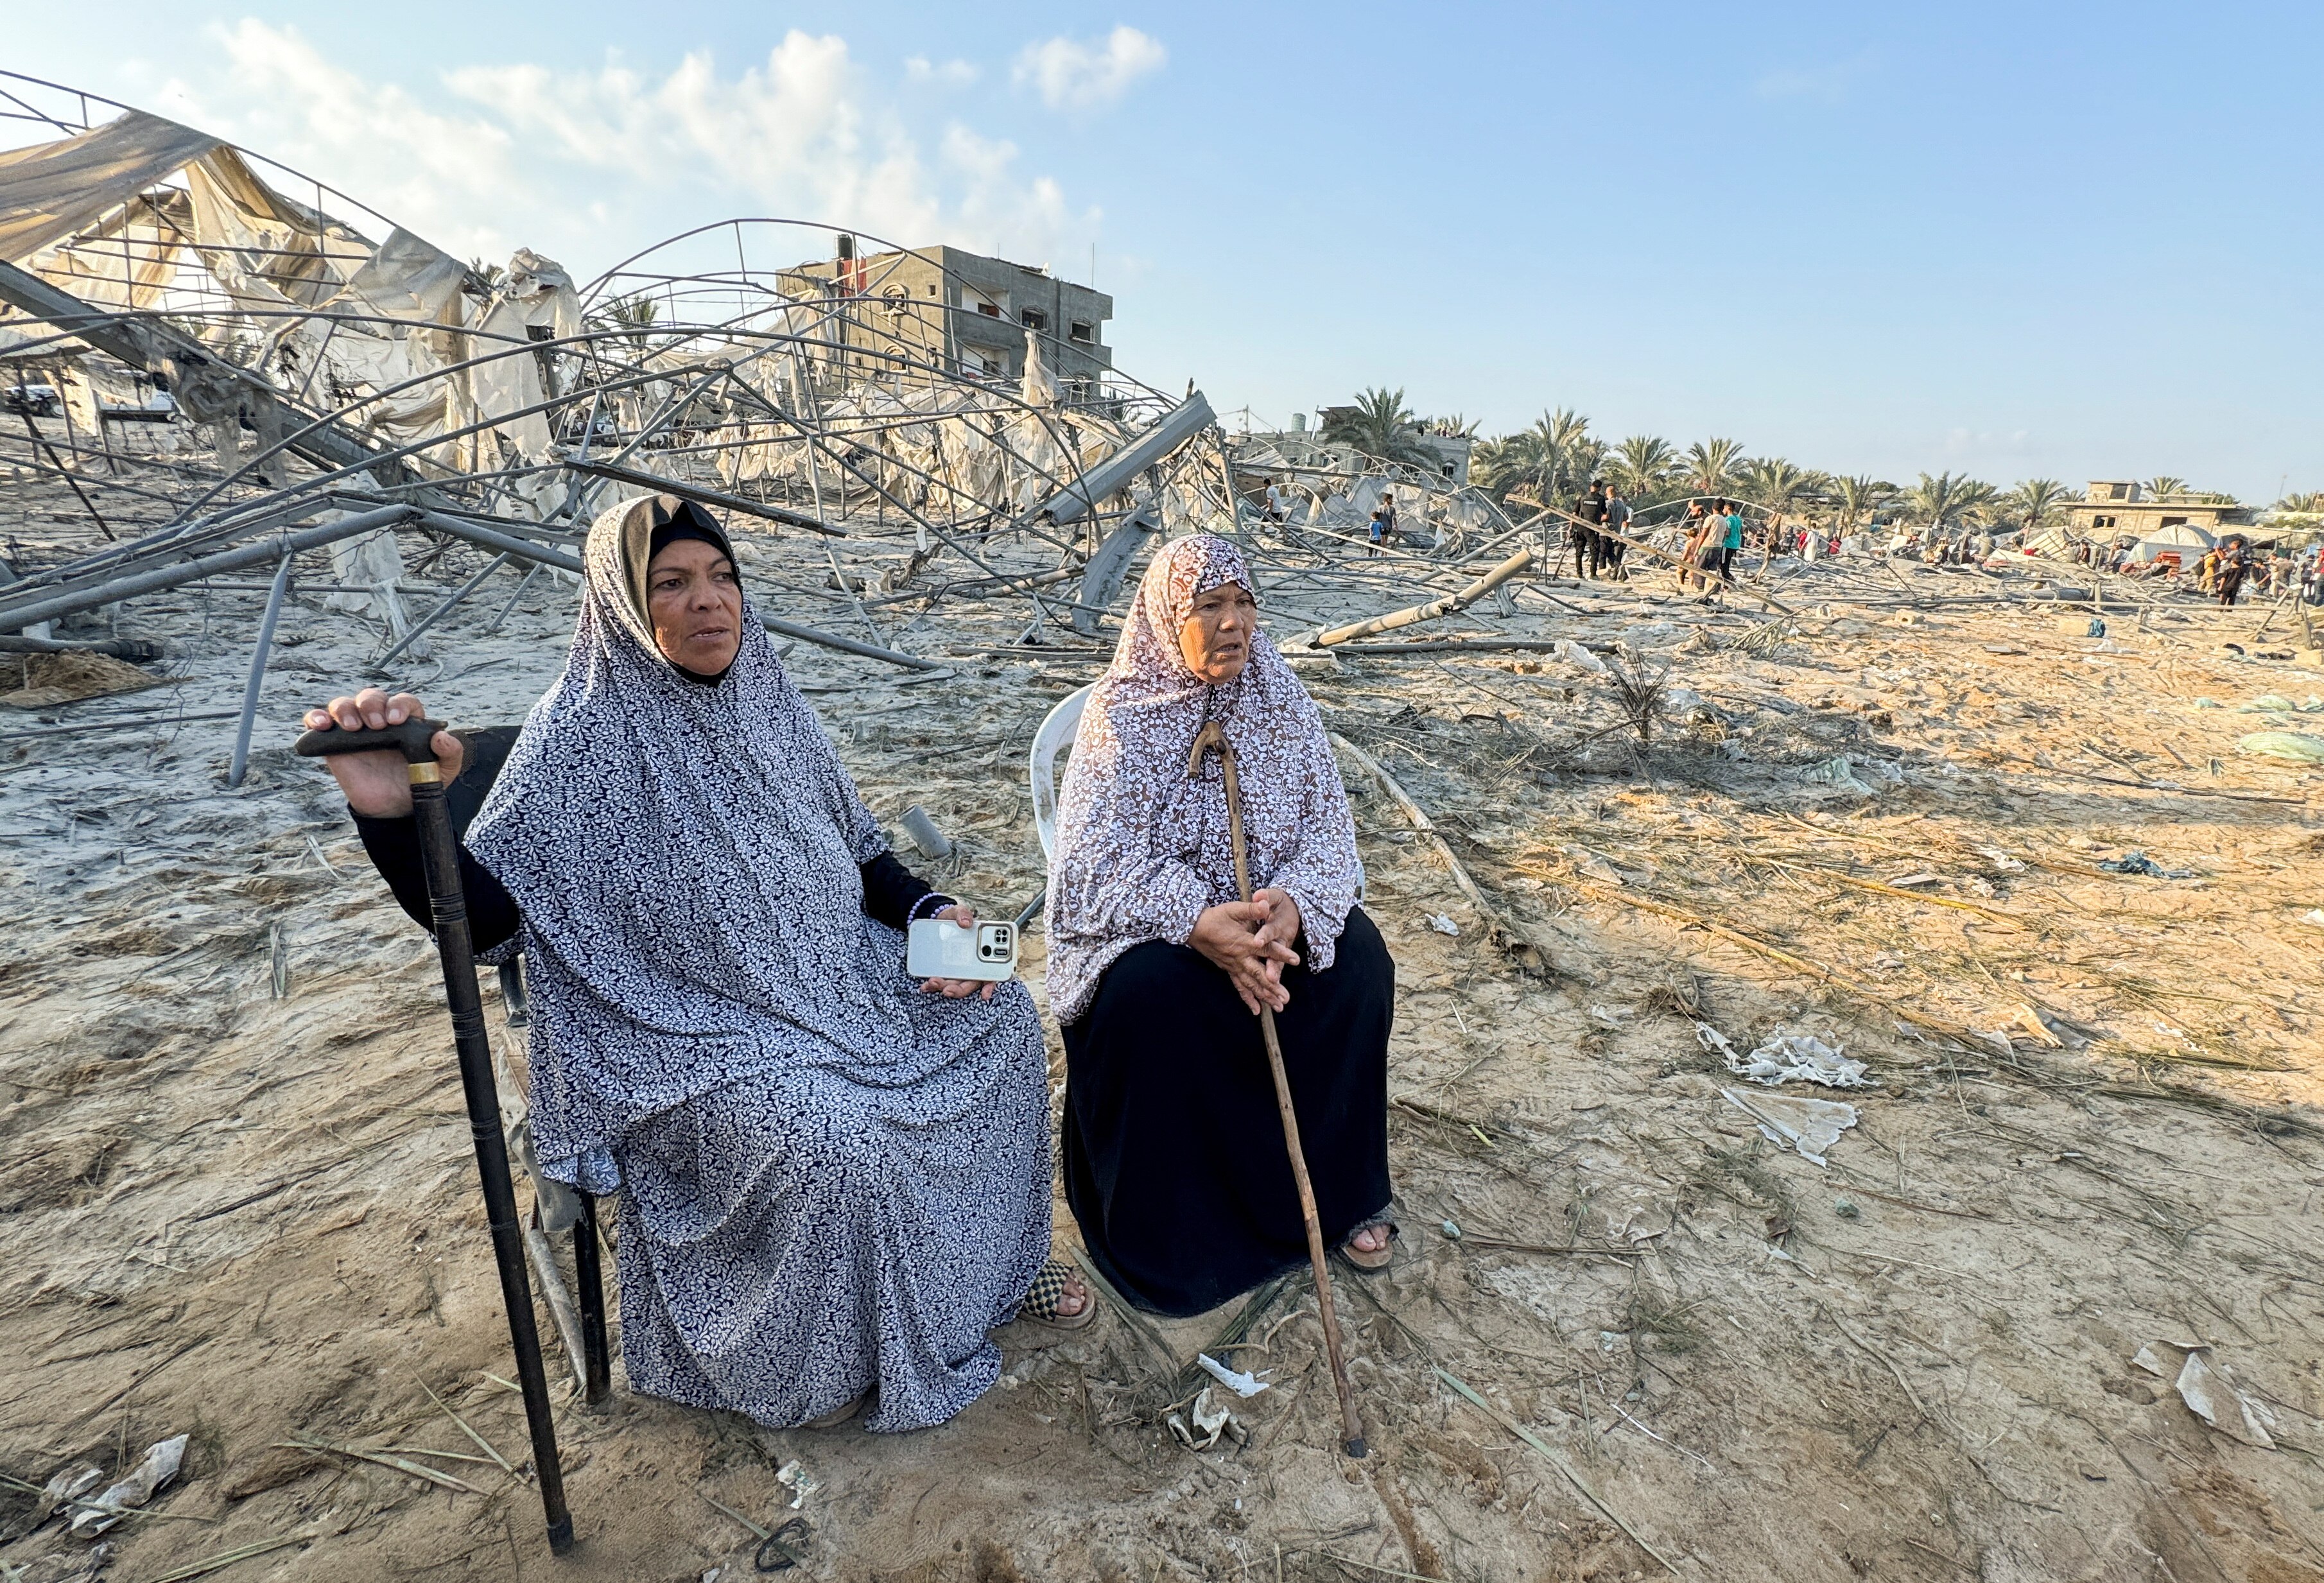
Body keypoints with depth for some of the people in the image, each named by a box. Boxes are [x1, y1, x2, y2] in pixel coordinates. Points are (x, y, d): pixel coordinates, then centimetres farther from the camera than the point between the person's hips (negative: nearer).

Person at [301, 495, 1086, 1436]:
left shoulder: (768, 705, 3)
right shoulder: (583, 739, -15)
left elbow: (858, 852, 11)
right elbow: (480, 917, -20)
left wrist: (930, 914, -6)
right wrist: (392, 814, -39)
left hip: (834, 982, 7)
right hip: (695, 1032, -6)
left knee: (1000, 1016, 0)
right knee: (833, 1137, -30)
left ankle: (991, 1260, 20)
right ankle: (818, 1366, 4)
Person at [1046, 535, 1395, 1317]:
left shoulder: (1281, 701, -2)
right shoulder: (1120, 715, -13)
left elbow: (1328, 827, -6)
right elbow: (1095, 863, -19)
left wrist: (1293, 905, -28)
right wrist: (1200, 922, -35)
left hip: (1273, 907, 4)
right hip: (1153, 920, -3)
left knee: (1358, 963, -21)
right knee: (1147, 991, -32)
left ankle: (1339, 1190, 2)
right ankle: (1171, 1228, -8)